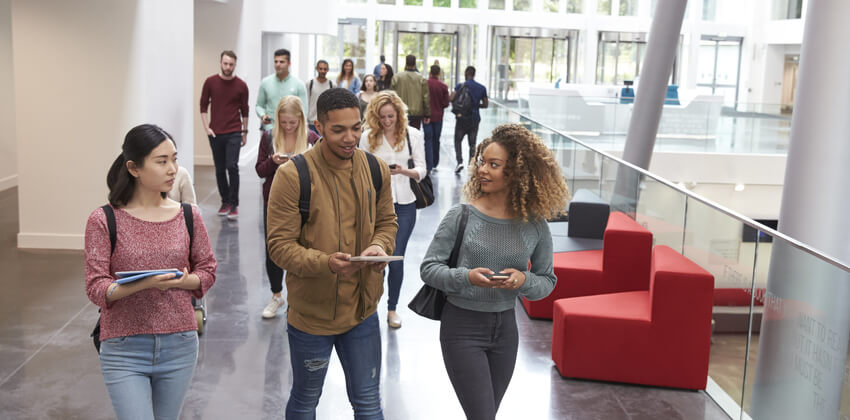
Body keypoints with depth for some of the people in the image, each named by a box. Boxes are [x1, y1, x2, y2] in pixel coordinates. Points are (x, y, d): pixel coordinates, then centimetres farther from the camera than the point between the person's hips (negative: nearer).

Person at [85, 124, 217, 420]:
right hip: (124, 350, -3)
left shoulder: (188, 217, 1)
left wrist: (181, 281, -14)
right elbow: (96, 288, -10)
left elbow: (207, 271, 8)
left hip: (179, 345, 3)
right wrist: (144, 284, -26)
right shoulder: (104, 221, -7)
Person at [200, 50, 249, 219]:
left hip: (234, 133, -2)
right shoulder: (210, 82, 1)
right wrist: (207, 127, -3)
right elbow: (203, 106, 6)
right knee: (220, 169, 9)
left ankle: (234, 205, -6)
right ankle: (225, 202, 22)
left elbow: (244, 110, 8)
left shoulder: (241, 85, -1)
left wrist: (245, 132, 9)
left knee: (232, 167, -12)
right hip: (215, 133, 2)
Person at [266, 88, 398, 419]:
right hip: (311, 313, -3)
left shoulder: (376, 169, -2)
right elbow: (280, 245, -17)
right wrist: (326, 263, -34)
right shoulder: (293, 175, -17)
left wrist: (380, 246, -13)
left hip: (362, 309, 3)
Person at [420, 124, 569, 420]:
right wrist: (466, 276, -25)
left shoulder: (535, 226, -5)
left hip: (505, 328, 3)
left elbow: (547, 281, 3)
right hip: (462, 326, -3)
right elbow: (428, 268, -7)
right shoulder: (461, 216, -11)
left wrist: (523, 280, -19)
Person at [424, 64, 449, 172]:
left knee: (428, 140, 0)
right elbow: (446, 103, -5)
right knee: (436, 140, 14)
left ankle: (429, 165, -8)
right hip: (438, 116, 1)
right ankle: (435, 164, 23)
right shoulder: (443, 86, -7)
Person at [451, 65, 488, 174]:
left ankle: (459, 162, -8)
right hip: (475, 119, 3)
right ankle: (471, 166, 6)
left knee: (458, 141, 10)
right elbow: (486, 104, 9)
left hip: (462, 117, -3)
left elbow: (451, 98, -17)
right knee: (472, 143, 9)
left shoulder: (460, 86, -7)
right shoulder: (482, 88, 4)